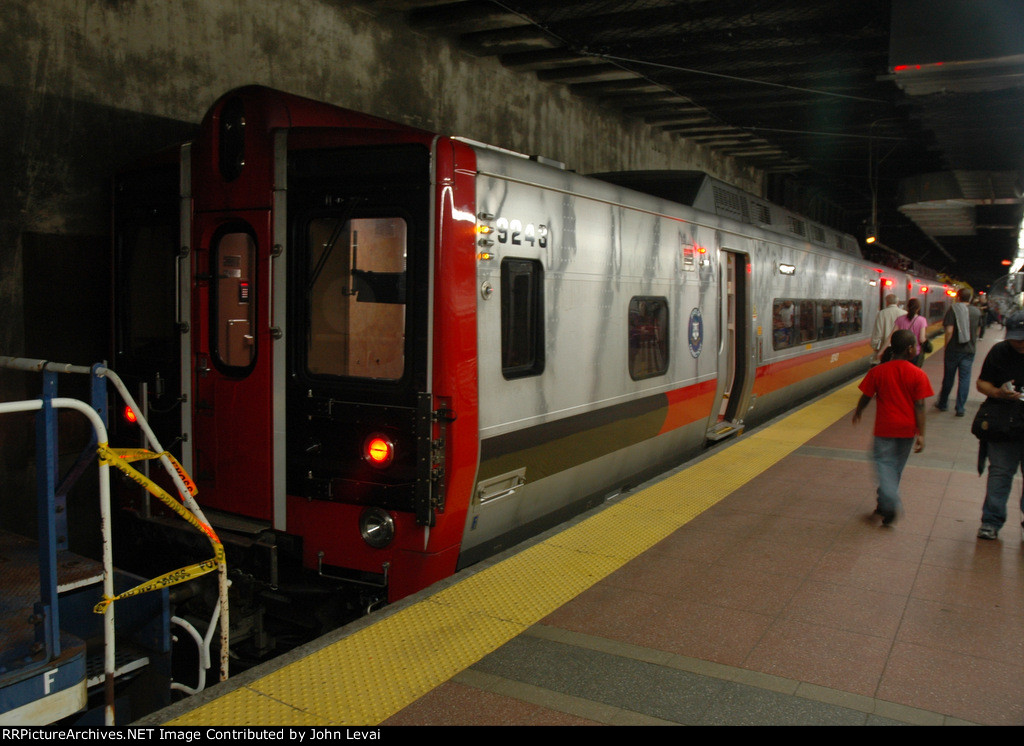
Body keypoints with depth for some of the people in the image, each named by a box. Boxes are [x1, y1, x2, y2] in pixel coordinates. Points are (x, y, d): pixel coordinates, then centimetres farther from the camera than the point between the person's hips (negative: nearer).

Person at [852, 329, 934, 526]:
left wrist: (857, 412, 20)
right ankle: (885, 505, 27)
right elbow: (919, 406, -10)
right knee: (897, 467, 16)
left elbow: (866, 397, 0)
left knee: (884, 463, 4)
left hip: (885, 428, -1)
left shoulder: (878, 371, -7)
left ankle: (890, 504, -16)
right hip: (908, 428, 2)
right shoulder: (918, 375, -9)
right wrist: (921, 434, -6)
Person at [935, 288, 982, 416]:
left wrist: (946, 347, -7)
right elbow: (977, 330, 16)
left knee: (948, 378, 10)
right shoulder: (976, 311, 4)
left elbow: (949, 330, -16)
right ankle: (960, 408, 4)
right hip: (969, 350, 3)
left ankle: (943, 403, 24)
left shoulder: (953, 309, -10)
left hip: (953, 349, -2)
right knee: (965, 378, 5)